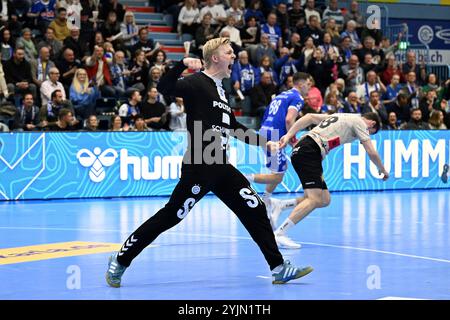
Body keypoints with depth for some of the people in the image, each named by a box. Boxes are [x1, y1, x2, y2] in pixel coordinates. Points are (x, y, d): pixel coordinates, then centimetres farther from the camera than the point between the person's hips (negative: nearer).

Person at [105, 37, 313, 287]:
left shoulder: (219, 89, 19)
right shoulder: (197, 83, -7)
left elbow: (232, 126, 32)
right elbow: (164, 88, -26)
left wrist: (262, 142, 30)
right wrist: (183, 64, -37)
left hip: (221, 168, 9)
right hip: (199, 167, -9)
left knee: (255, 210, 3)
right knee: (170, 216, -7)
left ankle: (279, 268, 8)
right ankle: (120, 262, 6)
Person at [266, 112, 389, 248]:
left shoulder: (343, 117, 26)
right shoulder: (359, 122, 4)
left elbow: (309, 117, 17)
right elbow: (372, 152, 1)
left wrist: (288, 136, 10)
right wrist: (383, 170, 18)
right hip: (308, 153, -9)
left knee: (325, 200, 6)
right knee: (315, 200, -16)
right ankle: (279, 234, -20)